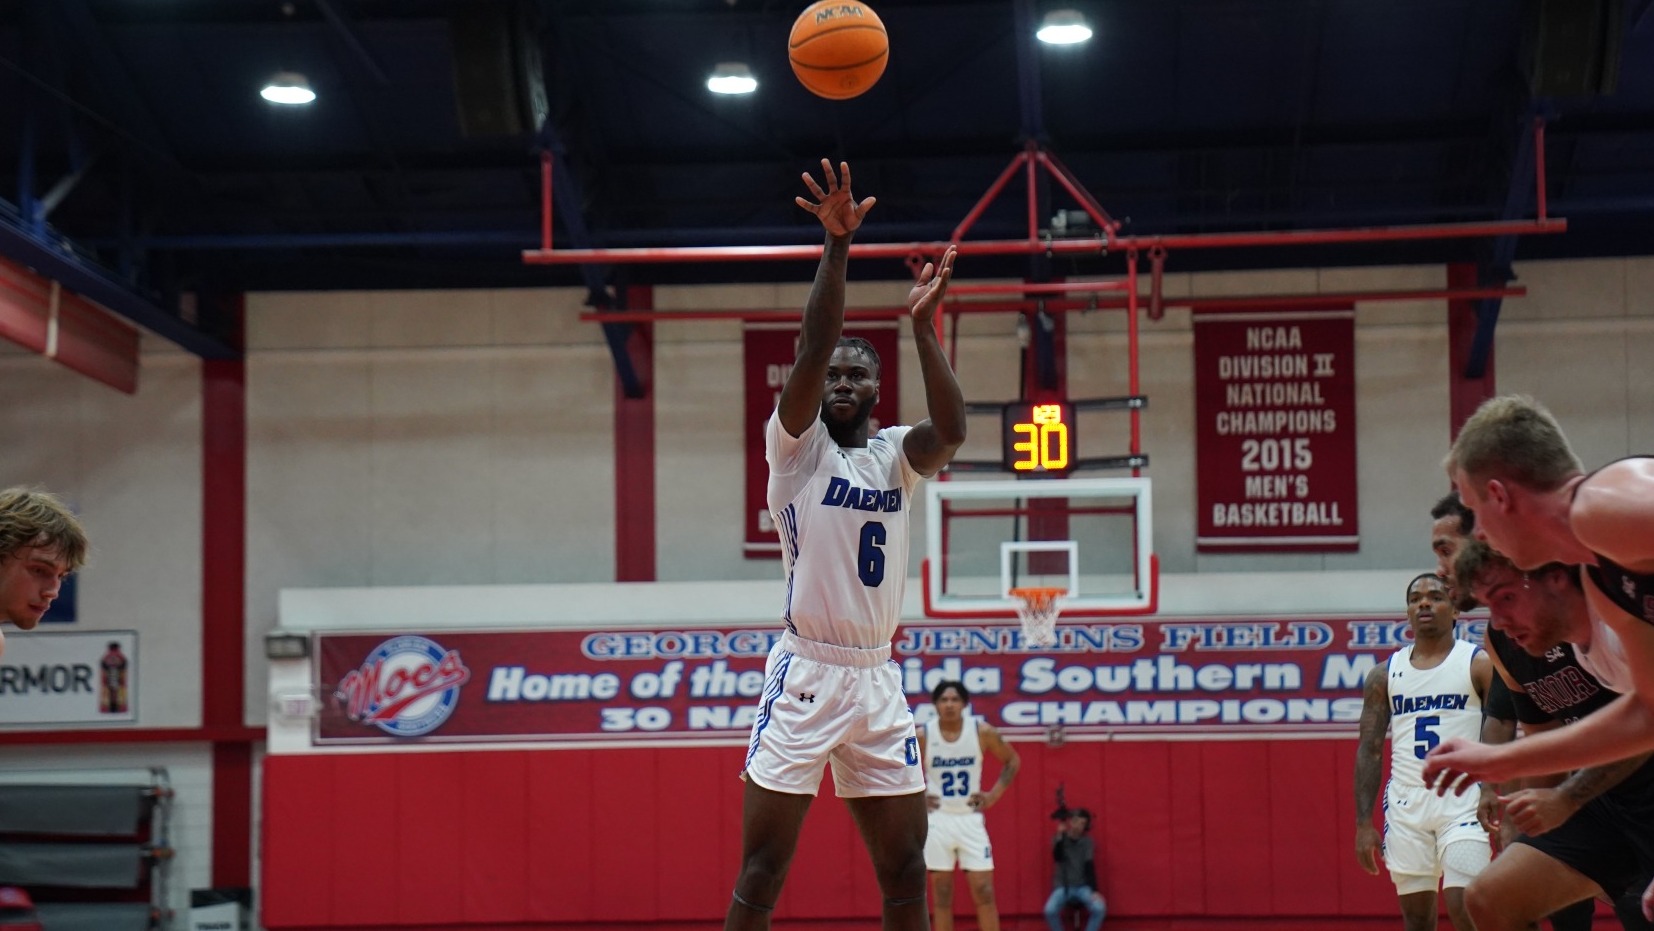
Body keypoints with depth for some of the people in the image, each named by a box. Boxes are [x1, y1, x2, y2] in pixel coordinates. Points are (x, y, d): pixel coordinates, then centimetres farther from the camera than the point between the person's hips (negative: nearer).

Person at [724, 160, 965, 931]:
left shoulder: (896, 455, 11)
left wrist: (922, 327, -19)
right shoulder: (795, 445, 1)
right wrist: (836, 245, -23)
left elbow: (951, 430, -12)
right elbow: (811, 348, -15)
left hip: (877, 679, 4)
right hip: (805, 673, -4)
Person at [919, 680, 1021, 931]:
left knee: (984, 891, -2)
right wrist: (918, 796, -1)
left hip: (970, 819, 0)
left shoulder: (982, 731, -7)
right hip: (937, 819, 0)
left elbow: (1012, 760, 8)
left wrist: (994, 794, -1)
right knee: (941, 894, 3)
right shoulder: (923, 736, -7)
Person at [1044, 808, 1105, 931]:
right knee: (1050, 910, -30)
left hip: (1083, 887, 1)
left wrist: (1094, 890, -20)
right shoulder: (1059, 839, 0)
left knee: (1099, 908, -29)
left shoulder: (1087, 842, 1)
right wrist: (1060, 836, -29)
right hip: (1062, 886, -1)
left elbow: (1089, 866, -7)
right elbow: (1057, 858, -18)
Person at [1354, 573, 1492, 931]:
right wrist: (1363, 823, 4)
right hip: (1406, 803, 4)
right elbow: (1369, 750, 11)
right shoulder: (1385, 674, 10)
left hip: (1462, 799, -4)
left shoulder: (1479, 664, 0)